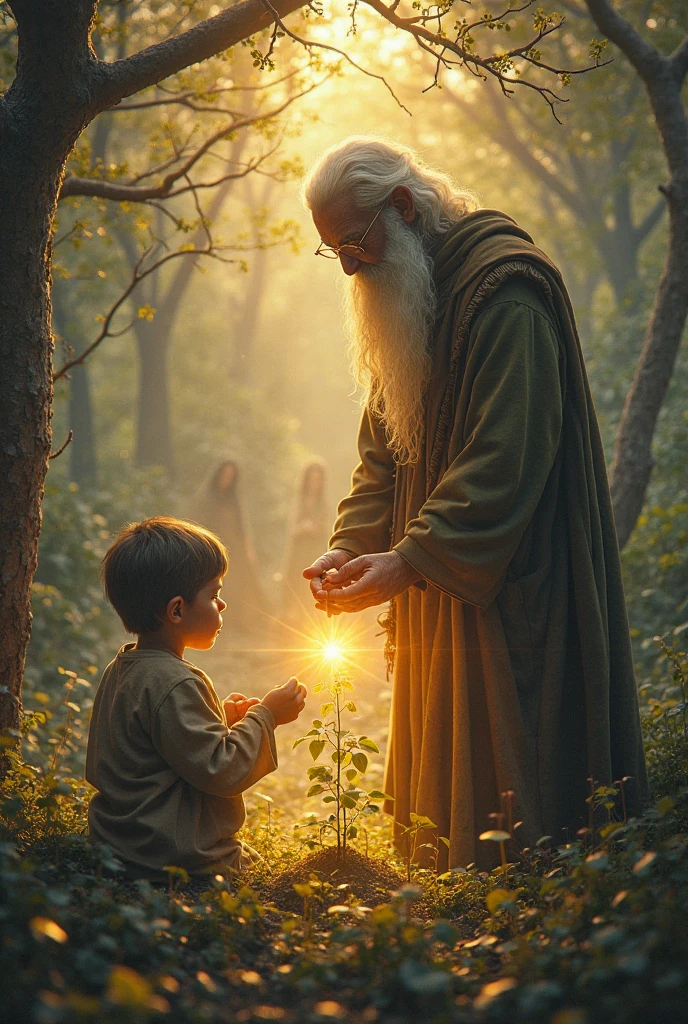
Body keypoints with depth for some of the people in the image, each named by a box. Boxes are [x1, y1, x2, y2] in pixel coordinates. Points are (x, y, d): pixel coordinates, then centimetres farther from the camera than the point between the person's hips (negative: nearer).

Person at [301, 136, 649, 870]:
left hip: (513, 584, -9)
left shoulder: (503, 287, -15)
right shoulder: (402, 295, 15)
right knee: (442, 778, 12)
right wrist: (350, 546, -1)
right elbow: (384, 448, 15)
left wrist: (412, 559, -23)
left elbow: (509, 454, -22)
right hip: (443, 589, 9)